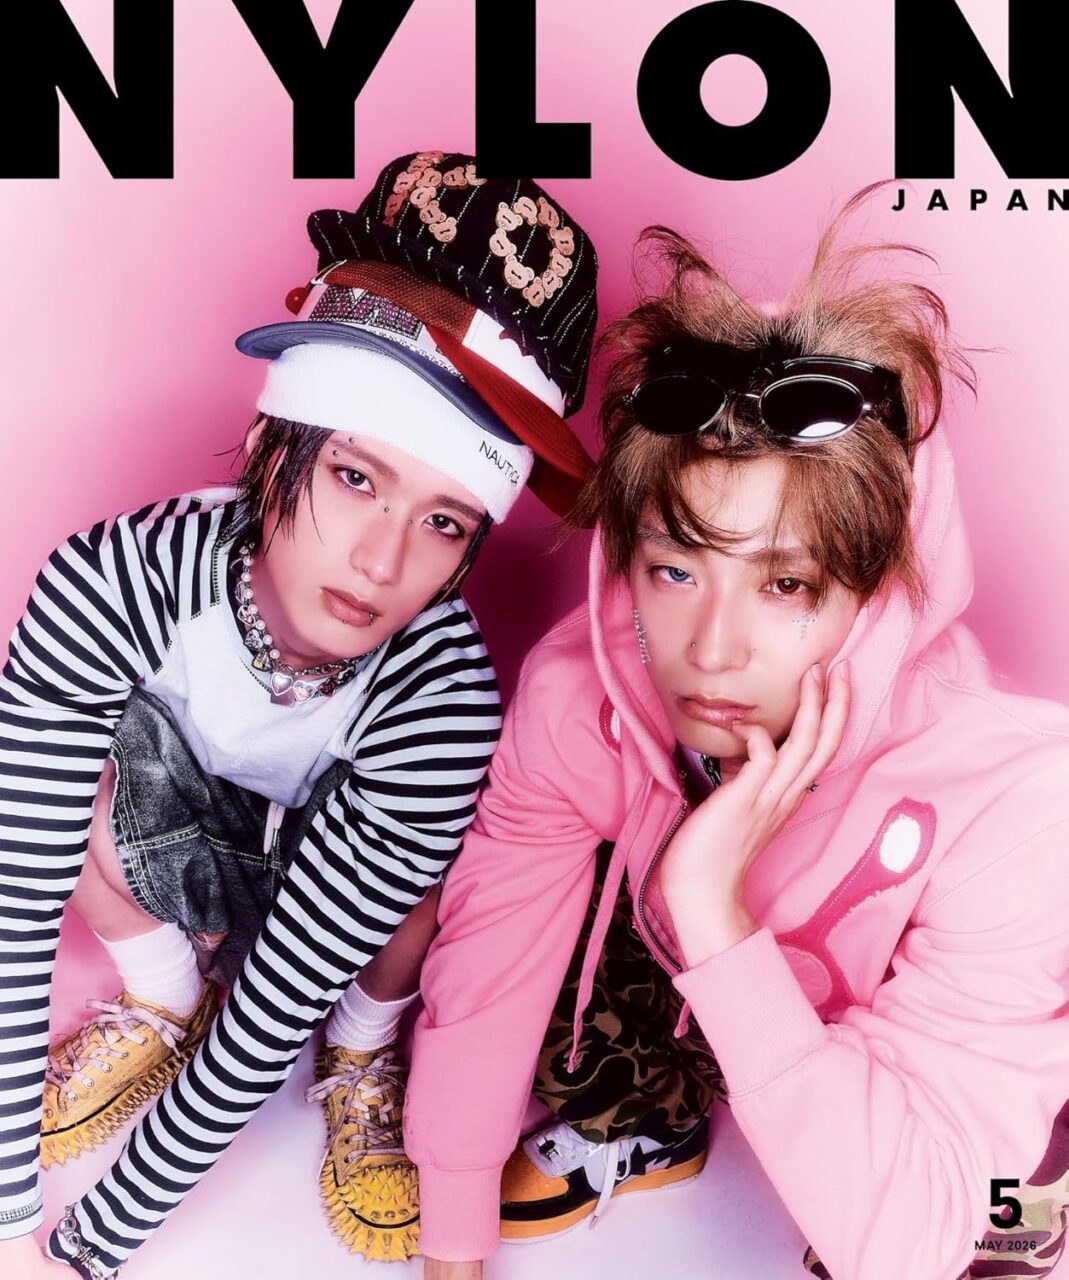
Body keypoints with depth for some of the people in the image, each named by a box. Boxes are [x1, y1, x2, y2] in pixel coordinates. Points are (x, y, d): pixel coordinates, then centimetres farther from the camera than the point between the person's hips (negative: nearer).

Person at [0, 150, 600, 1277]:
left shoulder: (445, 691, -37)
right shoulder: (117, 583, -36)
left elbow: (283, 997, -32)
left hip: (337, 885, -1)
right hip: (180, 853, 1)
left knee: (419, 847, -31)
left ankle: (362, 1064, 3)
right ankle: (162, 1007, 2)